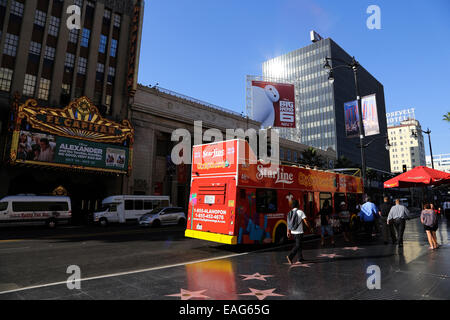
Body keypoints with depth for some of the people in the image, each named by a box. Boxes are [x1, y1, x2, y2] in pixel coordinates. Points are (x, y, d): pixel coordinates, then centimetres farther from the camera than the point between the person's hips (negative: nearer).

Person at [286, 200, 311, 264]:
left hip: (293, 232, 6)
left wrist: (288, 232, 14)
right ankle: (290, 256, -18)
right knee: (297, 245, -4)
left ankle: (300, 258, 26)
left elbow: (288, 223, 8)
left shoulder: (290, 213, 5)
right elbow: (305, 222, -11)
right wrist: (309, 227, 6)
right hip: (299, 232, -6)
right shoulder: (300, 212, -11)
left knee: (298, 244, 18)